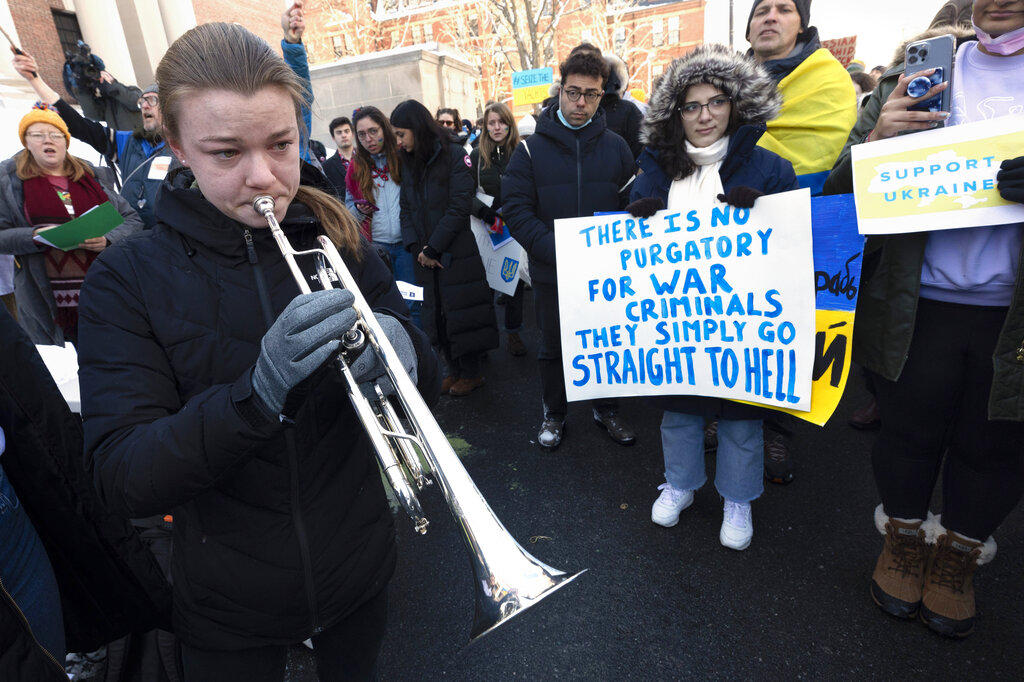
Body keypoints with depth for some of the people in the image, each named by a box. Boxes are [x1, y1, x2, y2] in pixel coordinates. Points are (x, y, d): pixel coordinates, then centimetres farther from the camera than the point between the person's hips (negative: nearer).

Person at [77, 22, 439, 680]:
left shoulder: (338, 242, -8)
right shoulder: (129, 279, -13)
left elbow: (428, 383, -8)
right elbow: (122, 480, -20)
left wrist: (401, 349, -32)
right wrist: (259, 393, -38)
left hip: (358, 567, 2)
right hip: (231, 602, -1)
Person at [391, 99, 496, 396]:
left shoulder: (454, 155, -8)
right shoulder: (407, 163, 11)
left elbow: (460, 207, -14)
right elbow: (406, 209, 8)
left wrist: (433, 248, -14)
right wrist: (416, 248, -7)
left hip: (456, 253, -6)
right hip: (426, 256, 6)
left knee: (459, 313, 1)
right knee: (437, 314, 9)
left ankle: (471, 372, 16)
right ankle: (455, 370, 23)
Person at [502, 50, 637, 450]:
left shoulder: (616, 148, 3)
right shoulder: (532, 149, -2)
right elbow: (516, 210, -10)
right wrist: (555, 250, -22)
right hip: (551, 273, -1)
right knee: (553, 347, 13)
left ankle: (606, 410, 36)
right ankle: (554, 413, 33)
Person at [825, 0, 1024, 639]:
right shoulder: (915, 76, 5)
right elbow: (844, 186, 6)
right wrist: (876, 138, -15)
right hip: (918, 303, 0)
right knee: (910, 430, 11)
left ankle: (957, 559, 37)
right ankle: (904, 543, 36)